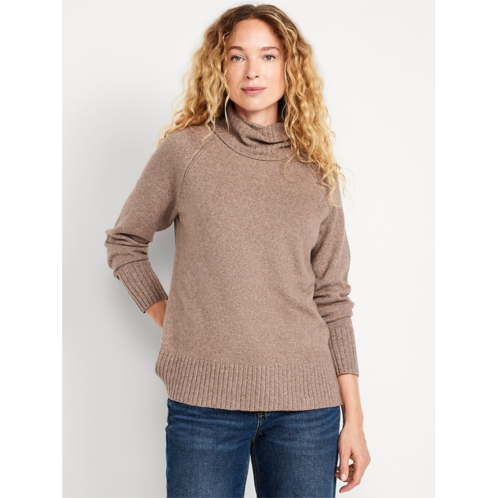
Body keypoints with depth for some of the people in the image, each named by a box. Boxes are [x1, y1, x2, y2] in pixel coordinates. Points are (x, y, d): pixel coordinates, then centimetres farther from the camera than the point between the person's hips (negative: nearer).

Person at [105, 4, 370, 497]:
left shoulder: (316, 172, 7)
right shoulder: (184, 151, 0)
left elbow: (332, 298, 7)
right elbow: (124, 243, 11)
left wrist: (353, 417, 4)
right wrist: (170, 321, 1)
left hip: (306, 401, 2)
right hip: (204, 400, -1)